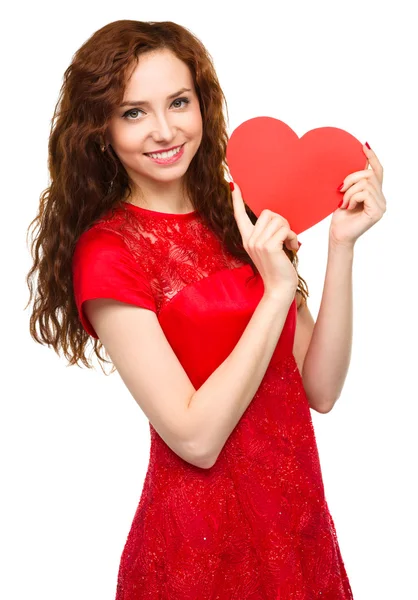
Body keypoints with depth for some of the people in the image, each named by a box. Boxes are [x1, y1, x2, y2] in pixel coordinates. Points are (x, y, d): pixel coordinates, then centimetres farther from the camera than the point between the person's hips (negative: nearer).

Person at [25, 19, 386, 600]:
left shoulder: (238, 215, 2)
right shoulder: (108, 252, -14)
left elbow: (320, 389, -3)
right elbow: (196, 438, -20)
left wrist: (341, 243, -11)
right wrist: (278, 290, -21)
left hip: (298, 518, 5)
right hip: (201, 541, -5)